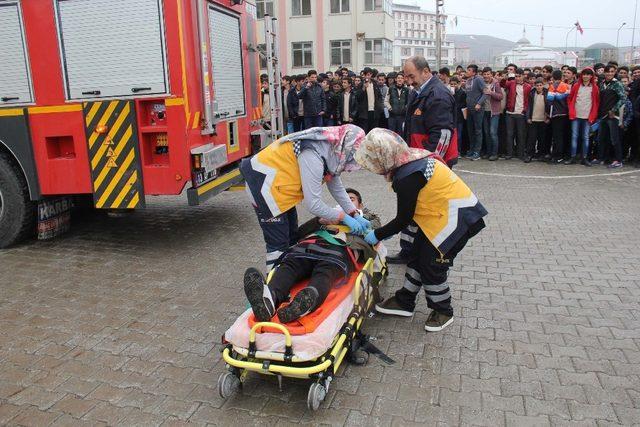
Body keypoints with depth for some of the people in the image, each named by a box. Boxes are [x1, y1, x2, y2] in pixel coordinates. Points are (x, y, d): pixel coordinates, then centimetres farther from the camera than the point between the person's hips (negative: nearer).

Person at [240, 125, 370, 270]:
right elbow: (313, 205, -30)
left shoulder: (331, 148, -4)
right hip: (262, 182, -10)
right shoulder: (313, 155, -32)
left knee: (292, 236, 16)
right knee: (278, 242, -6)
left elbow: (336, 187, 7)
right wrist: (343, 217, -19)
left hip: (278, 182, 10)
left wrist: (355, 215, 1)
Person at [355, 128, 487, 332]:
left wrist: (377, 235, -3)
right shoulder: (411, 160, 0)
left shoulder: (407, 178, -27)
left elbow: (403, 220, -16)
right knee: (416, 255, 14)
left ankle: (443, 311, 21)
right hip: (445, 211, 10)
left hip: (458, 217, -10)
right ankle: (404, 302, 28)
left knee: (432, 263, -1)